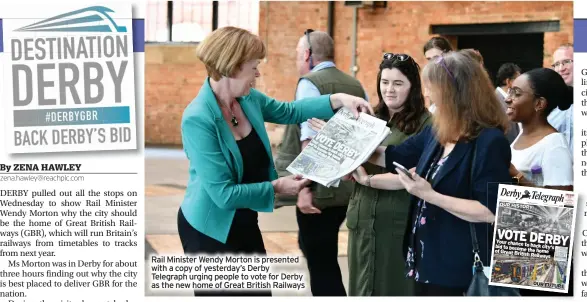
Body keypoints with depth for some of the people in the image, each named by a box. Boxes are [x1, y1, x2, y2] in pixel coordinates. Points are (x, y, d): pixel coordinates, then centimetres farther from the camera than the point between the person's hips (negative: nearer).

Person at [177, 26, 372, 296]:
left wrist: (338, 100, 2)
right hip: (210, 229, -8)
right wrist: (275, 187, -17)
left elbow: (288, 111, 15)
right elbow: (223, 193, -27)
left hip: (244, 223, 8)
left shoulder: (248, 99, -4)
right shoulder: (198, 119, -28)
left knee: (259, 292, 16)